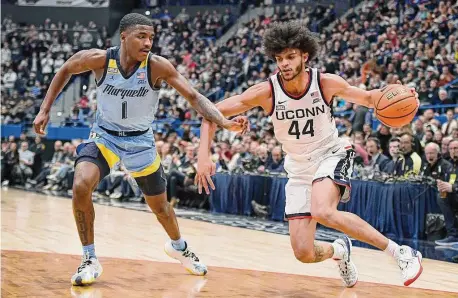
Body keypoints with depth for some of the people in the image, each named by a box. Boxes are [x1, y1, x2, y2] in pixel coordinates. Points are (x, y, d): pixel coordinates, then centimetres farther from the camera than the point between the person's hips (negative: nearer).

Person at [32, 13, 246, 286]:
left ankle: (178, 247, 48)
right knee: (81, 186, -26)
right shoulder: (99, 59, -20)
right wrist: (45, 109, -1)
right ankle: (90, 260, -8)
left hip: (140, 141, 0)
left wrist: (224, 122, -40)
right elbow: (65, 71, 0)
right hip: (104, 136, 0)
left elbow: (194, 97, -25)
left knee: (160, 205, 14)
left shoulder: (158, 66, -23)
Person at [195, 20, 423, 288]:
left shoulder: (327, 83, -18)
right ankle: (340, 251, 33)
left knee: (322, 211, -36)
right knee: (304, 253, -5)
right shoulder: (266, 92, -19)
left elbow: (368, 98, 1)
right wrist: (204, 157, -25)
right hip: (299, 168, 3)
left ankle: (402, 253, -24)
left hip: (332, 155, -2)